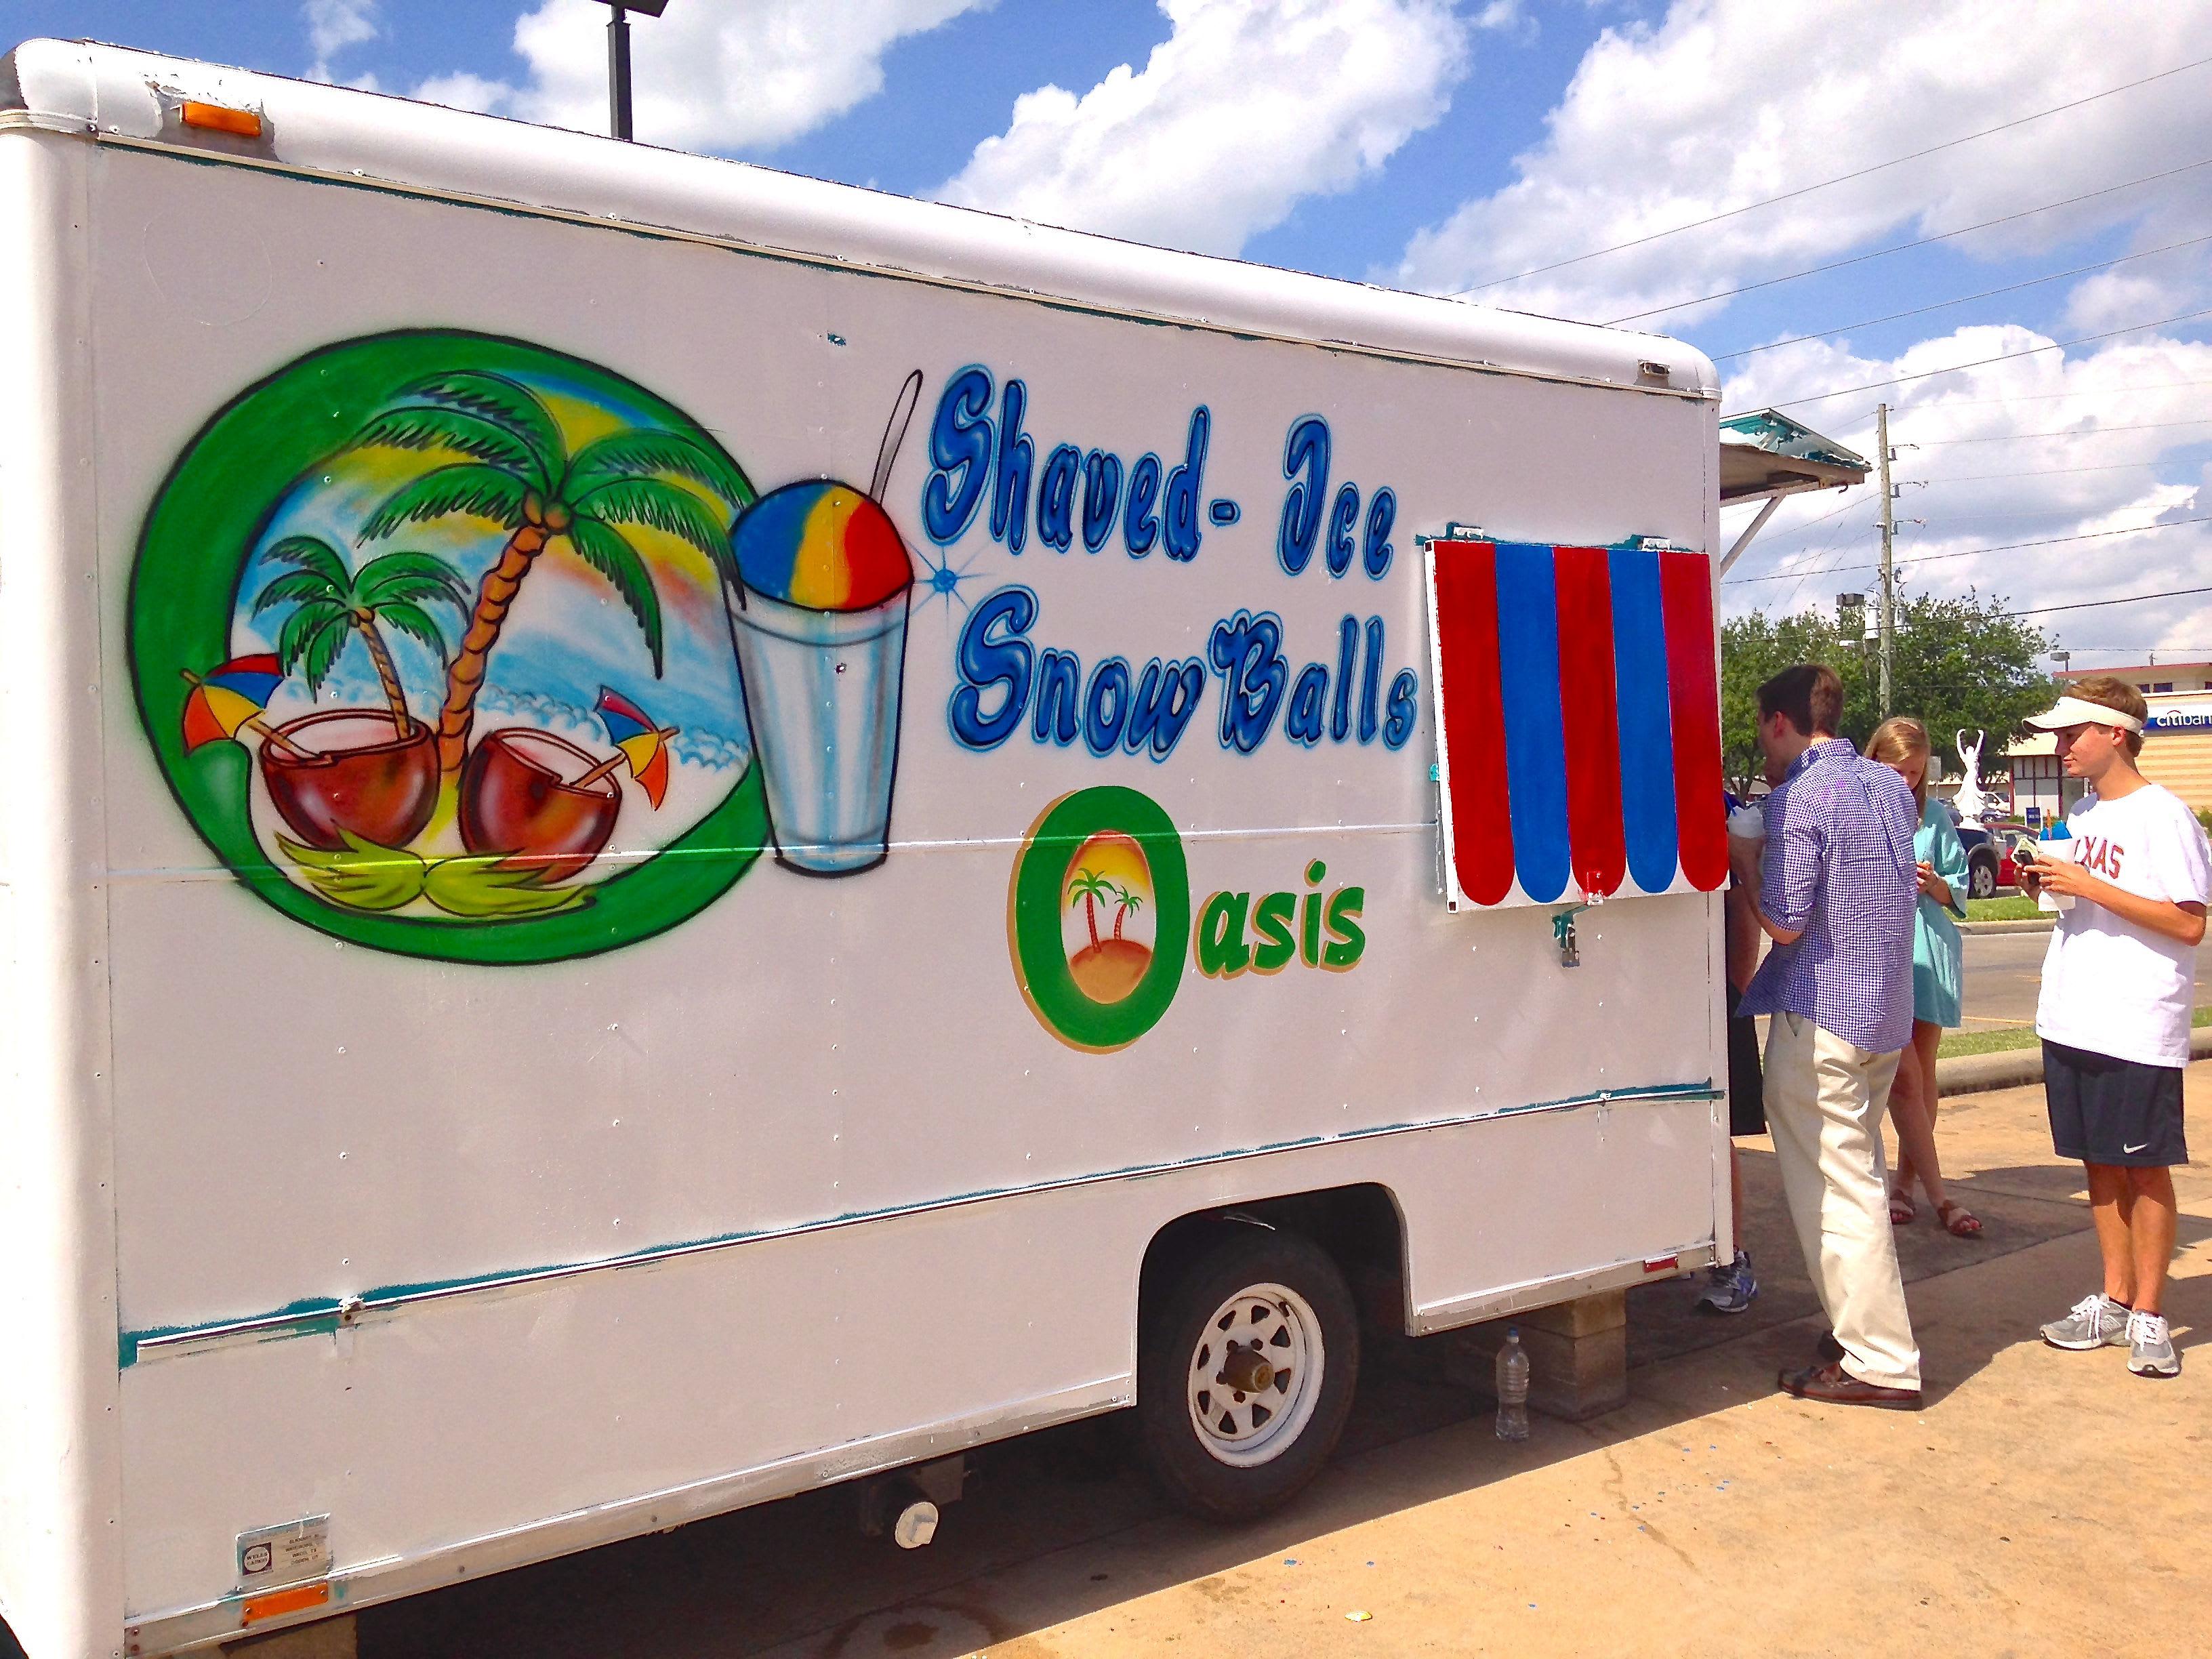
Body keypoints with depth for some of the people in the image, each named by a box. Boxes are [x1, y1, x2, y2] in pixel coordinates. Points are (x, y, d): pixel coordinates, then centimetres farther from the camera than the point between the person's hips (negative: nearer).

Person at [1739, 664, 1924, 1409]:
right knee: (1859, 1173, 19)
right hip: (1887, 1010, 9)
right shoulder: (1889, 786, 11)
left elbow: (1785, 923, -19)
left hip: (1821, 1013, -9)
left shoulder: (1799, 797, -16)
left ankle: (1882, 1364, 2)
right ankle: (1872, 1328, 28)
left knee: (1834, 1188, -2)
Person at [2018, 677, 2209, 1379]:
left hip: (2139, 1026, -7)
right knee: (2101, 1164, 12)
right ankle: (2114, 1301, 21)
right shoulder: (2082, 813, 13)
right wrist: (2046, 885, 2)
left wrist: (2089, 886, -19)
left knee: (2145, 1168, 2)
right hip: (2073, 1021, 7)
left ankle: (2148, 1315, 11)